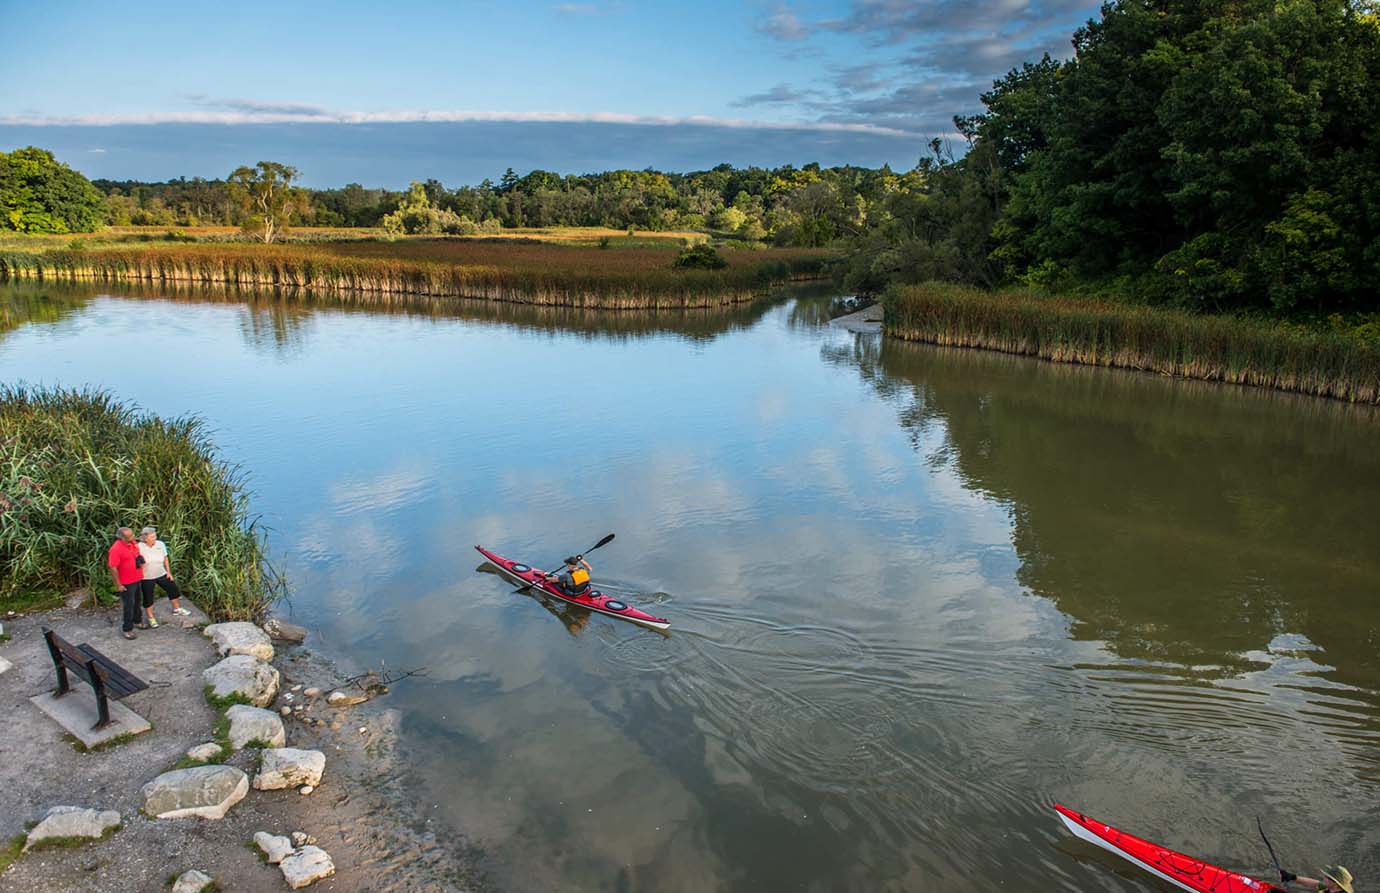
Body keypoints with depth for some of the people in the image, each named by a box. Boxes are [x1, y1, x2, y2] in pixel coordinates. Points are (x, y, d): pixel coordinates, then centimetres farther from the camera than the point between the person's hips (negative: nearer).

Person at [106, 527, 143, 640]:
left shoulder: (133, 543, -1)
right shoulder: (116, 549, -24)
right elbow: (113, 568, -21)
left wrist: (140, 559, 4)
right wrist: (118, 585, -18)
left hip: (137, 579, 7)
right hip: (126, 583, -7)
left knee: (137, 602, 22)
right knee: (129, 605, 2)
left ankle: (136, 620, 41)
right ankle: (127, 629, 14)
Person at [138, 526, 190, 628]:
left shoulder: (160, 544, -9)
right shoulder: (139, 547, -20)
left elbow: (165, 558, 4)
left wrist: (168, 572, 6)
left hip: (161, 575, 4)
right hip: (147, 578, -4)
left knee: (173, 589, 11)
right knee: (148, 598, 9)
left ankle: (177, 609, 34)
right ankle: (150, 618, 28)